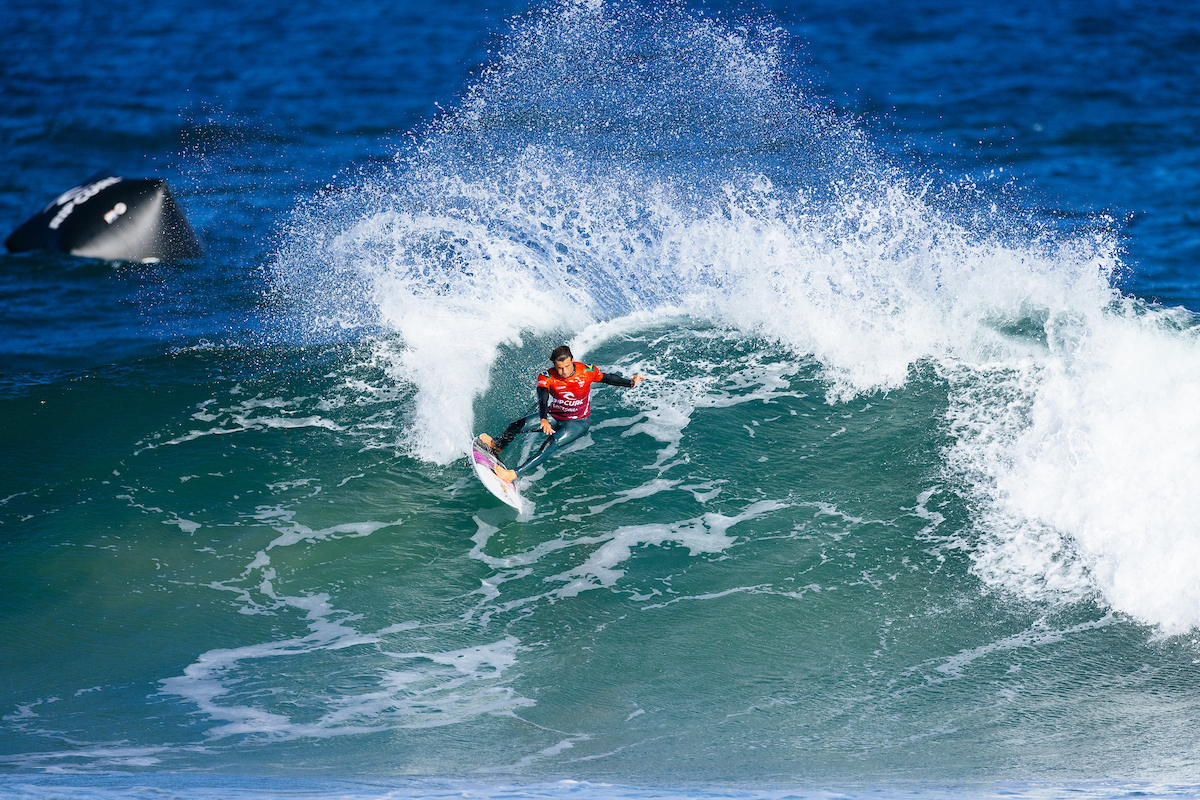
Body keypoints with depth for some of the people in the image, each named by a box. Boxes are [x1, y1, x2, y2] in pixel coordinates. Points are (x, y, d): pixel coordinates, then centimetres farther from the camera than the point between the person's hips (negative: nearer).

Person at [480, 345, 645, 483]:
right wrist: (544, 419, -56)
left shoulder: (587, 371, -20)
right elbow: (542, 398, -38)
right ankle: (497, 447, 24)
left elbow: (607, 378, -2)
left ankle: (514, 474, -32)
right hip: (553, 416, 2)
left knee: (550, 445, -28)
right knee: (515, 426, -11)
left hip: (578, 423, -2)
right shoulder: (547, 377, -22)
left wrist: (631, 382, -6)